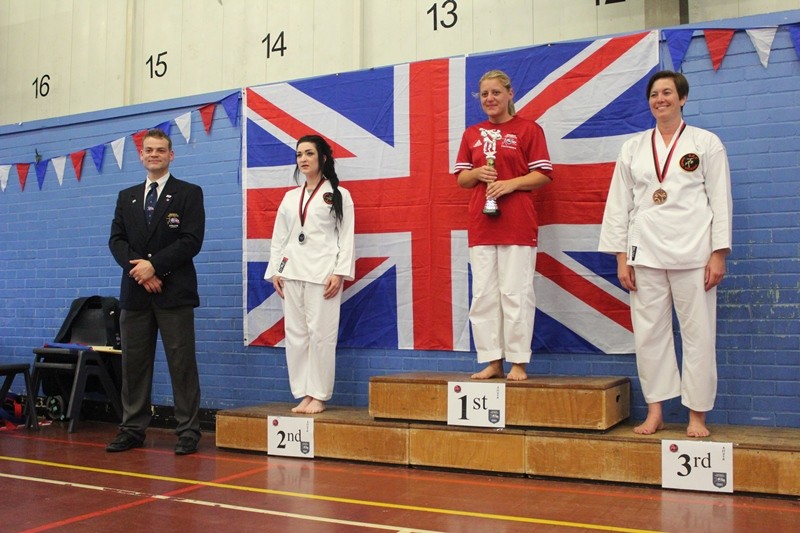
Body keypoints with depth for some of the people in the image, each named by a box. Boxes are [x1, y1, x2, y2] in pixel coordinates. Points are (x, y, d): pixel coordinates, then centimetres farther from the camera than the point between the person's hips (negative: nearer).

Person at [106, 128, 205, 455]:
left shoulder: (189, 193, 3)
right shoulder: (126, 197, 17)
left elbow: (191, 241, -8)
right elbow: (116, 240, 8)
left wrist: (154, 265, -14)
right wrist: (138, 268, -10)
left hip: (174, 292, -4)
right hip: (134, 292, 5)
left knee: (182, 363, -2)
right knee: (133, 363, 8)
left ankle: (188, 432, 3)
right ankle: (133, 429, 17)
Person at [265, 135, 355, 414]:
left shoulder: (338, 194, 4)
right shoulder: (290, 197, 17)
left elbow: (346, 237, -2)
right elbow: (279, 237, 16)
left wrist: (339, 273, -12)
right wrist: (274, 271, 6)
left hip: (323, 272, -5)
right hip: (291, 272, 5)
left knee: (321, 333, -6)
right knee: (295, 334, 3)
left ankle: (319, 396, 3)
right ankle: (303, 394, 11)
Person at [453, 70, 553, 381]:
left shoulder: (528, 130, 2)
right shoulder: (471, 134, 16)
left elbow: (543, 175, -2)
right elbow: (460, 178, 17)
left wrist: (511, 183, -16)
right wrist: (477, 174, -5)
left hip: (517, 224, -4)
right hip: (480, 224, 5)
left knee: (515, 292, -3)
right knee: (483, 294, 4)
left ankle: (518, 362, 5)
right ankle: (492, 361, 12)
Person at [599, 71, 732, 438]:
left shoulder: (706, 143, 6)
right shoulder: (633, 147, 12)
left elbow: (720, 200, 3)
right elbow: (619, 203, 9)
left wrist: (718, 254, -6)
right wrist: (621, 258, 3)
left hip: (692, 252, -2)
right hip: (645, 252, 2)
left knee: (698, 333, 0)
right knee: (649, 332, 3)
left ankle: (697, 415, 11)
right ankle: (655, 413, 14)